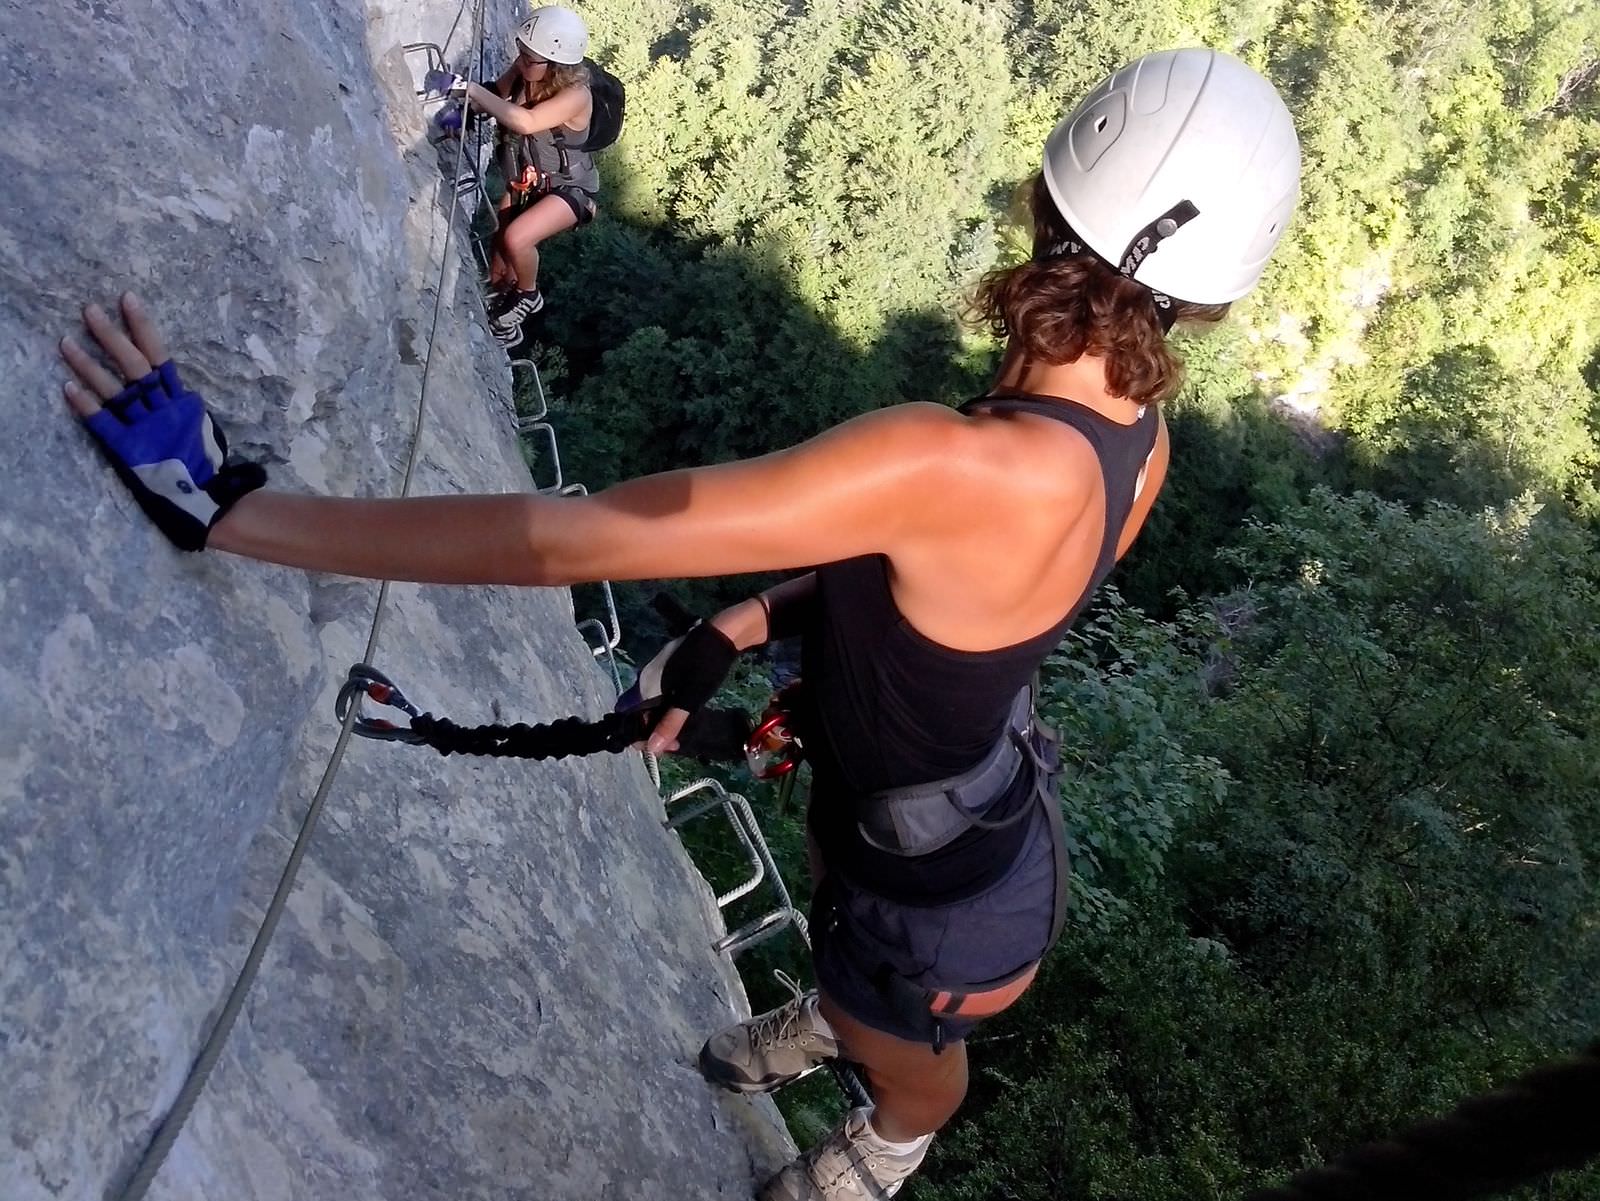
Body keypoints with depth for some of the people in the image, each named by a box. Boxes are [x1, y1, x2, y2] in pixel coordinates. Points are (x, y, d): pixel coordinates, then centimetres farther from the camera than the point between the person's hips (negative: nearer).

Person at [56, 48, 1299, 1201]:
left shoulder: (957, 464, -44)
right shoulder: (1136, 433, -16)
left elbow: (577, 538, -43)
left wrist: (225, 504, -35)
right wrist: (746, 627, -4)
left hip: (943, 894, -6)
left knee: (904, 1059, 32)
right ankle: (830, 1017, 78)